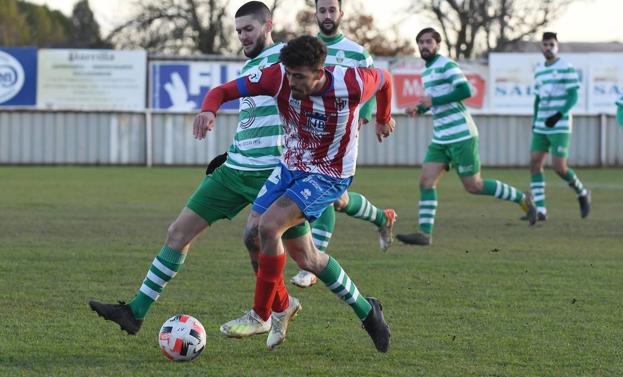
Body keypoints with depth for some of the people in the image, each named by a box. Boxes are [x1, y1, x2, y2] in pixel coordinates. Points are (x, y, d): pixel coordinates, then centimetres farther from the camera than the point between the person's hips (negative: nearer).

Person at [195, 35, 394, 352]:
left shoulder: (351, 85, -25)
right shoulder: (279, 77, -20)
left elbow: (383, 78, -1)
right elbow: (224, 90, -18)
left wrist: (383, 119, 19)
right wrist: (208, 110, -42)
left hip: (330, 176, -5)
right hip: (291, 166, 5)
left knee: (268, 225, -23)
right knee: (304, 256, 3)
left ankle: (261, 314, -9)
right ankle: (364, 310, 23)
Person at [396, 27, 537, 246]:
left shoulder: (446, 65, -10)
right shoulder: (426, 72, 17)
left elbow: (465, 91, -22)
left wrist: (433, 101, -20)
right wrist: (418, 110, 8)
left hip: (461, 136, -8)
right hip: (441, 139, 8)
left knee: (473, 186, -2)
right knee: (426, 182, -5)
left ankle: (522, 199, 14)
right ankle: (425, 233, -7)